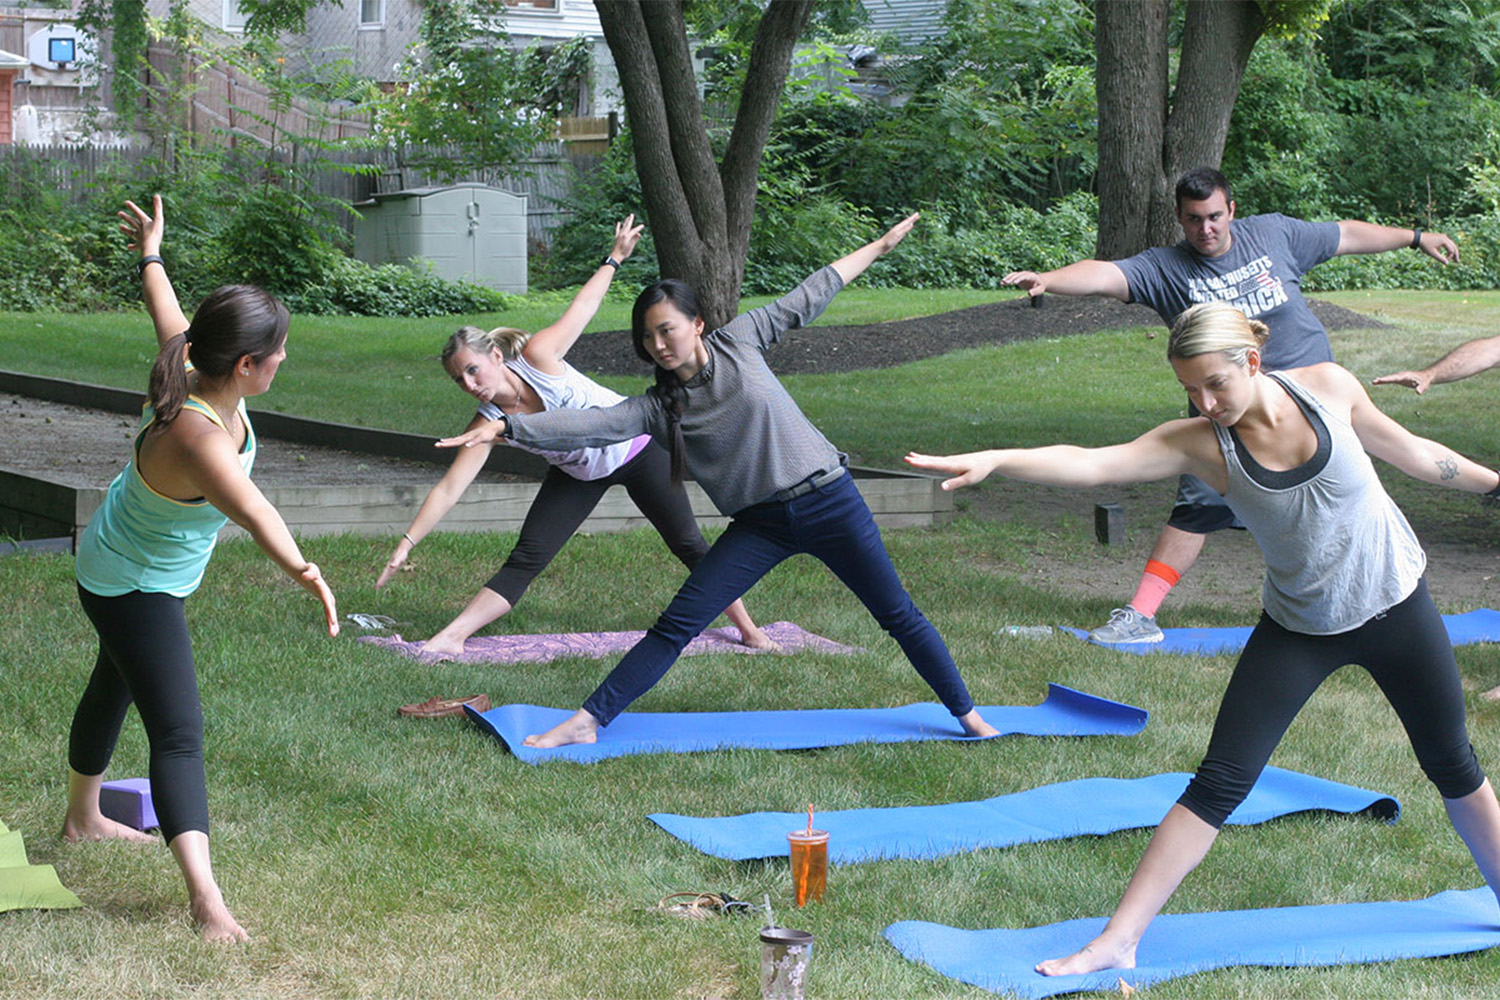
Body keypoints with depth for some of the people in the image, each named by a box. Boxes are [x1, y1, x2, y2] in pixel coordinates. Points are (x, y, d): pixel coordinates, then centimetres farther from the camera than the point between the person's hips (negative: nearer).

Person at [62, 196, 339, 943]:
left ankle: (83, 818, 53)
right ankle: (205, 897, -27)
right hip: (129, 586, -10)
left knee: (117, 684, 29)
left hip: (144, 576, 10)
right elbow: (247, 505, -63)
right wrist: (298, 567, -81)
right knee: (178, 733, -19)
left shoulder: (197, 369, -18)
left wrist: (150, 253, 26)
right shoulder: (196, 435, -43)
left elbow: (166, 312, 5)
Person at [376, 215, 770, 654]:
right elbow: (448, 489, -22)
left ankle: (747, 628, 20)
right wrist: (407, 543, -27)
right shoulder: (488, 423, -21)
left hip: (635, 448, -2)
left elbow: (583, 307, -15)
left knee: (687, 544, 6)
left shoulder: (537, 357, -29)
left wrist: (615, 257, -9)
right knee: (524, 560, -9)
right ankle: (449, 638, -10)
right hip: (579, 474, 2)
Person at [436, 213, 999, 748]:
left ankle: (966, 714, 22)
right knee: (676, 626, -8)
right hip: (760, 523, 1)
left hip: (828, 500, -1)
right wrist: (504, 427, -26)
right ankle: (588, 721, -6)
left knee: (898, 615, 7)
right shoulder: (656, 408, -2)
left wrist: (880, 246, 14)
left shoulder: (739, 343, -4)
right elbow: (589, 425, -14)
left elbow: (808, 299, 6)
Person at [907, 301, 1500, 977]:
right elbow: (1089, 464, -31)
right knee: (1218, 784, -8)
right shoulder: (1199, 445, -18)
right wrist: (994, 460, -47)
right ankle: (1118, 940, -5)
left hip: (1395, 604, 1)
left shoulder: (1327, 387, -15)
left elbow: (1406, 450, 3)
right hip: (1298, 629, -1)